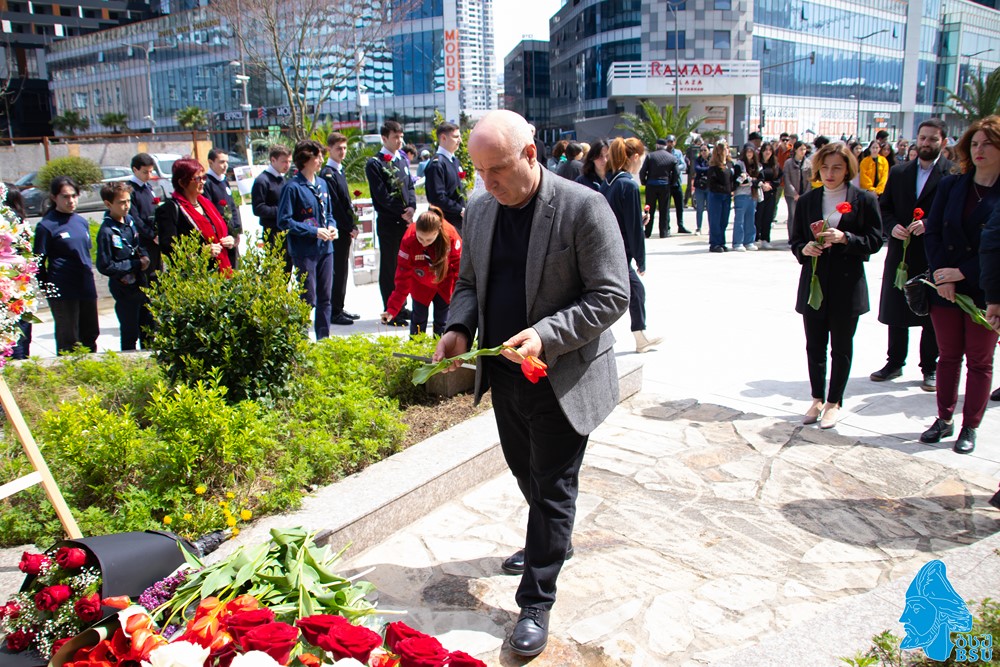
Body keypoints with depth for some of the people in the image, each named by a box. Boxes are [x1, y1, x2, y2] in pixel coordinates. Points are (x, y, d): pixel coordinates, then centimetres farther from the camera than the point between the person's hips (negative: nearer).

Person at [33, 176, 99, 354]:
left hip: (87, 287, 6)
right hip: (63, 292, -6)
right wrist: (48, 288, -9)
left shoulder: (82, 222, 10)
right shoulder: (46, 226, -8)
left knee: (90, 336, 15)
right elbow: (39, 262, -7)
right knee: (69, 341, 2)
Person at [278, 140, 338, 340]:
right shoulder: (293, 187, -11)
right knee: (307, 299, -3)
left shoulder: (322, 184, 10)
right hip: (304, 251, -7)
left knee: (325, 297, 13)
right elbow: (284, 221, -14)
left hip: (325, 248, 7)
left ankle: (324, 338, 24)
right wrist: (314, 231, -18)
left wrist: (332, 226, 0)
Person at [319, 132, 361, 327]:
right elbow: (334, 205, -17)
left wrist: (352, 226, 11)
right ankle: (334, 313, 4)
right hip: (337, 230, -9)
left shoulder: (339, 171, 16)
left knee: (341, 271, 14)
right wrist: (350, 227, -14)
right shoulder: (327, 173, -13)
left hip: (344, 230, 9)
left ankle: (338, 309, 22)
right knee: (337, 272, -4)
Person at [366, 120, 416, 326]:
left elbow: (410, 187, 14)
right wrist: (402, 212, -14)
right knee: (389, 267, 0)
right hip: (388, 223, -6)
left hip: (405, 221, 7)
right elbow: (381, 195, -13)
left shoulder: (401, 161, 15)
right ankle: (390, 311, 7)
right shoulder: (374, 163, -7)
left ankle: (400, 307, 23)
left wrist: (412, 207, -5)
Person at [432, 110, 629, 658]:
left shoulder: (583, 207, -16)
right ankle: (549, 544, 50)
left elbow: (612, 296, -17)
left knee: (552, 487, 4)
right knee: (526, 472, 23)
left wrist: (547, 335, -28)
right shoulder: (479, 210, 4)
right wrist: (459, 327, -7)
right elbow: (469, 282, 14)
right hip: (504, 373, 7)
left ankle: (535, 603, 18)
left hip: (562, 377, -6)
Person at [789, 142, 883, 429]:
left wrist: (844, 238, -20)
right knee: (814, 346, 9)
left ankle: (834, 402, 20)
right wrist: (804, 249, -12)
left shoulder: (864, 199, -2)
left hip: (847, 285, -3)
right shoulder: (807, 200, 6)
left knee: (841, 348, 7)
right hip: (814, 282, 3)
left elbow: (875, 241, -4)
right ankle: (817, 399, 25)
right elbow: (796, 240, 10)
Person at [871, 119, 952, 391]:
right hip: (901, 253, 4)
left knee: (932, 316, 7)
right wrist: (892, 227, -10)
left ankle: (930, 368, 20)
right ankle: (895, 362, 26)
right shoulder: (898, 172, 8)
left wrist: (930, 224, -24)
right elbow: (884, 208, 8)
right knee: (895, 312, 12)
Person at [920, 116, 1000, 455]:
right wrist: (940, 274, -10)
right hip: (945, 287, 3)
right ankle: (944, 420, 24)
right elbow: (932, 232, 1)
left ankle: (970, 427, 18)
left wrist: (963, 272, -16)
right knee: (948, 356, 12)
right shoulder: (950, 185, 5)